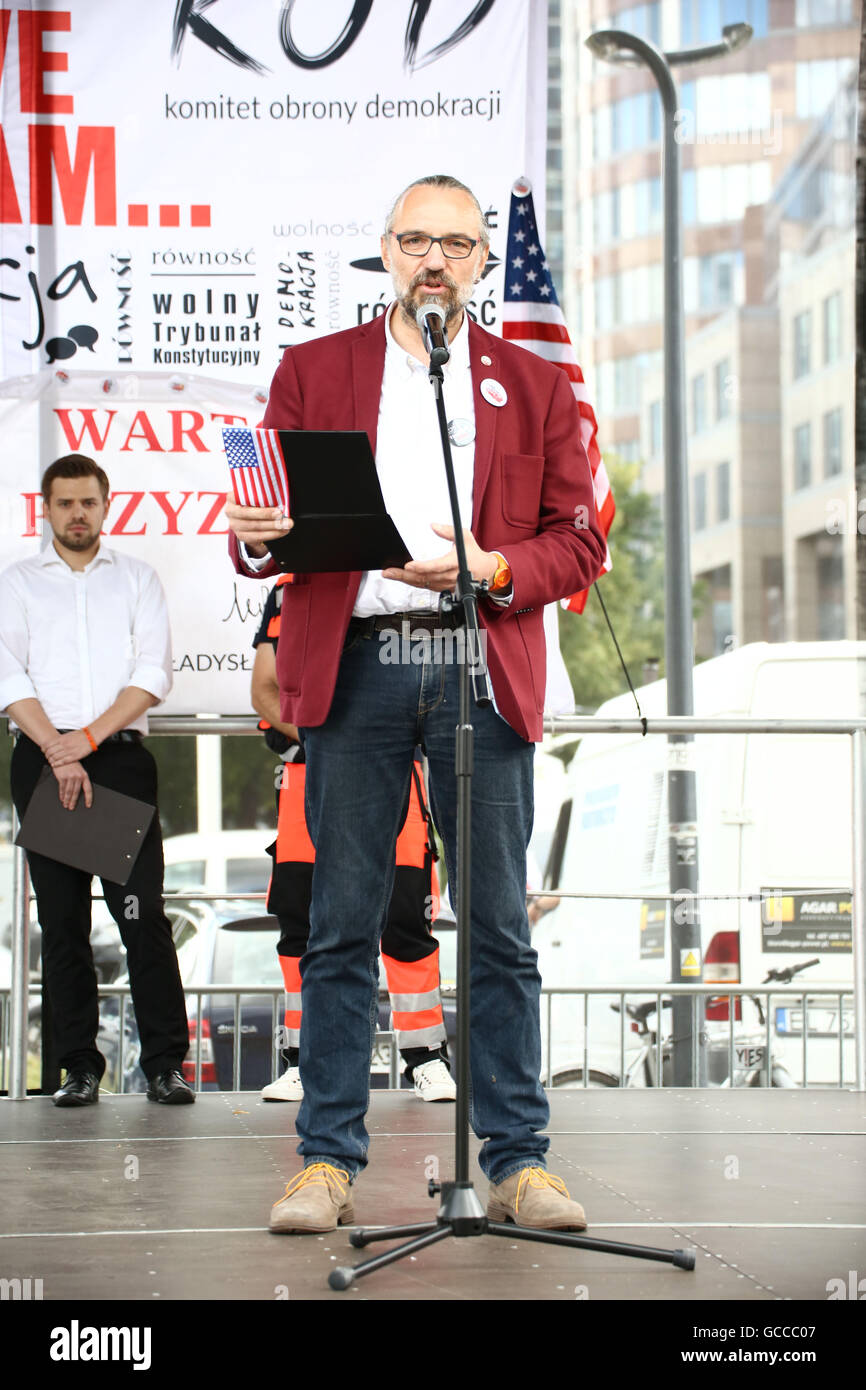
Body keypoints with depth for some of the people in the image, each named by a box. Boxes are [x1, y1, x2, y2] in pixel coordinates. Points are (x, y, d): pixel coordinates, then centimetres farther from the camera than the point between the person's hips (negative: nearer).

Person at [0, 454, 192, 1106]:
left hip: (121, 754, -1)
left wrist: (90, 736, -10)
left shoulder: (137, 578, 13)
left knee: (143, 912, -9)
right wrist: (58, 751, -11)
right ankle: (80, 1066, 5)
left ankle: (166, 1063, -7)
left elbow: (154, 673, 2)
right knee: (62, 921, 1)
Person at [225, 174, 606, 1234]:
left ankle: (519, 1163, 8)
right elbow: (270, 524, 11)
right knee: (340, 929, 1)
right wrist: (255, 537, -13)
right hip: (352, 665, 0)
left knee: (500, 930, 1)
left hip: (482, 666, 0)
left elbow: (579, 541, 9)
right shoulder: (312, 371, 15)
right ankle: (328, 1162, 7)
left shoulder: (533, 387, 15)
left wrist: (493, 571, -9)